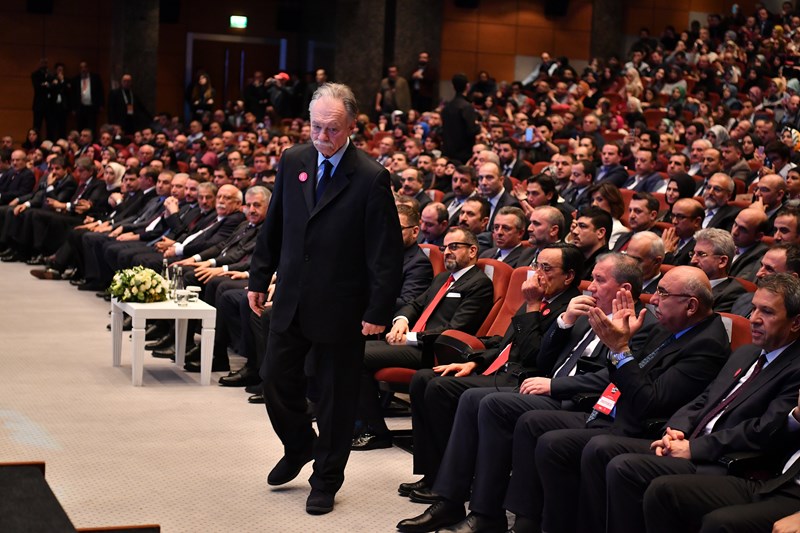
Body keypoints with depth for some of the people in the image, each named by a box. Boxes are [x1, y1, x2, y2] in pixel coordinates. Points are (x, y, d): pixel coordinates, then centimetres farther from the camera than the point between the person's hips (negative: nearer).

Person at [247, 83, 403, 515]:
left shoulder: (371, 178, -14)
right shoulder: (292, 162, 2)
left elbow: (386, 252, -13)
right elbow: (273, 227, 12)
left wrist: (378, 311, -15)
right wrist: (259, 279, 11)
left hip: (339, 309, -5)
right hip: (291, 301, 5)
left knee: (335, 397, 7)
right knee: (277, 383, 13)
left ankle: (326, 479, 25)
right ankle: (299, 447, 41)